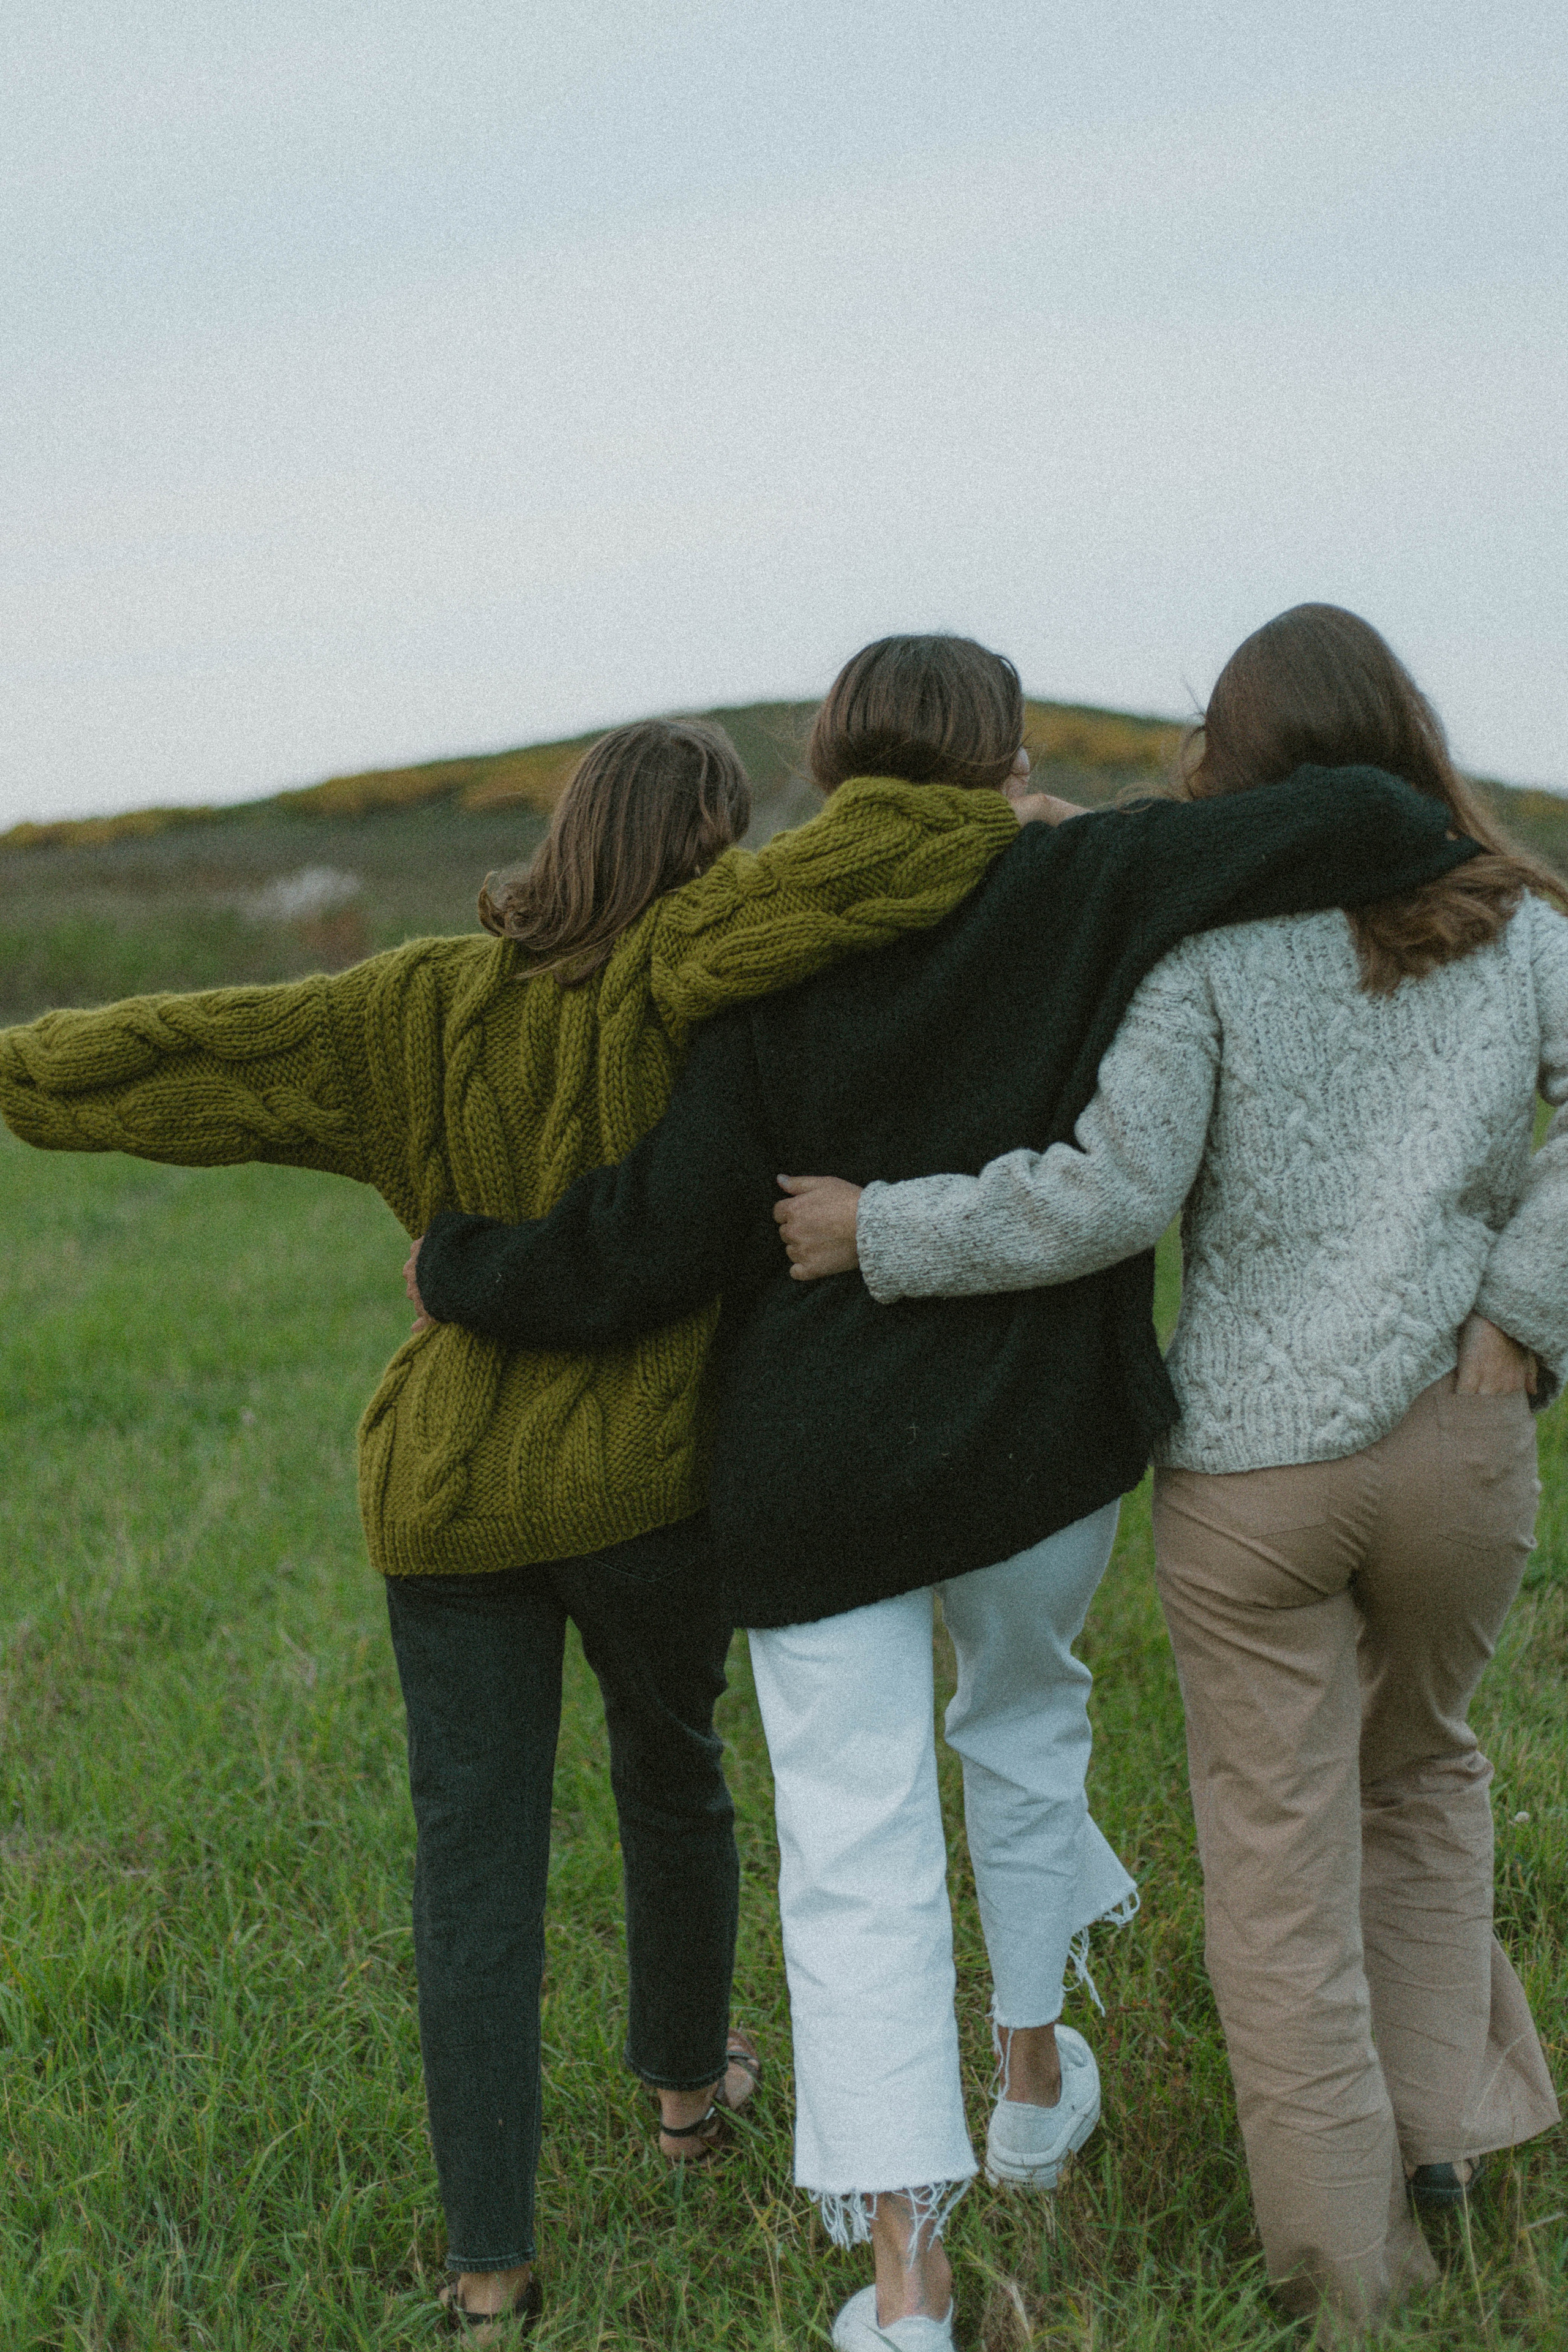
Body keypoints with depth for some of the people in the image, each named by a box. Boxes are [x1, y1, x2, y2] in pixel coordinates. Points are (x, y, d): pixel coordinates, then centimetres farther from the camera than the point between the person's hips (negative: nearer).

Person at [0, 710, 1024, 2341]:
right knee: (671, 1773, 24)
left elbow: (191, 1050, -3)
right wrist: (1026, 837, -7)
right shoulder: (665, 979, -14)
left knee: (475, 1853, 7)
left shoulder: (424, 1010, -3)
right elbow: (877, 846, -24)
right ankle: (687, 2078, 45)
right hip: (651, 1475, -2)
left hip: (447, 1489, 2)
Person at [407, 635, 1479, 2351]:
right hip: (1039, 1443, 2)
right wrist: (1463, 873, 10)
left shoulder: (767, 982, -7)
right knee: (1024, 1717, 30)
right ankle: (1034, 2079, 44)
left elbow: (651, 1244, -11)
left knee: (857, 1859, 3)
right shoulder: (1081, 896, -7)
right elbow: (1349, 823, -13)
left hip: (817, 1476, -1)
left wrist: (455, 1269, 5)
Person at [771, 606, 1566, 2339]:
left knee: (1279, 1855, 10)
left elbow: (1113, 1194, -15)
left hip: (1248, 1462, -2)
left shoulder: (1208, 942, -6)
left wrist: (882, 1233, -7)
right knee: (1421, 1761, 29)